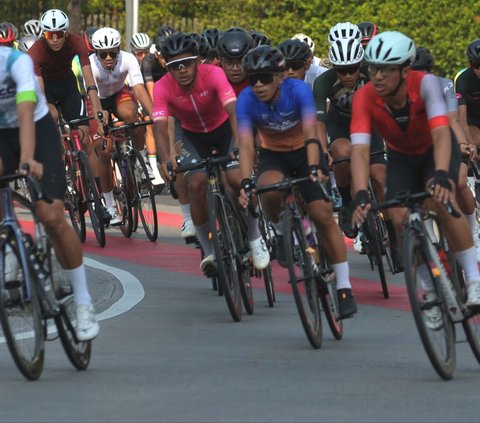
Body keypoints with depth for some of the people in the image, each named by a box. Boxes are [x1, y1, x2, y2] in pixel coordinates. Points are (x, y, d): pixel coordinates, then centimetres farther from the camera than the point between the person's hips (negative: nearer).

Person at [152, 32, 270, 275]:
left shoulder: (213, 74, -30)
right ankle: (209, 251, -3)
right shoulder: (163, 87, -25)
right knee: (196, 184, -21)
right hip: (193, 136, 2)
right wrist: (166, 159, -54)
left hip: (223, 129, -1)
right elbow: (159, 126, -35)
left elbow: (233, 110, -42)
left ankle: (255, 238, -1)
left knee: (237, 177, -24)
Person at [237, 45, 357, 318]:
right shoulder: (247, 100, -22)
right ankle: (282, 232, -1)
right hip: (273, 155, 1)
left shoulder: (298, 90, -26)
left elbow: (311, 134, -34)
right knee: (271, 190, -35)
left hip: (304, 152, -1)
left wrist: (313, 169, -50)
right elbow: (246, 144, -28)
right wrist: (246, 182, -42)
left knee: (324, 216, -14)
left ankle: (344, 288, -8)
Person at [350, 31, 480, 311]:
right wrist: (361, 195, -53)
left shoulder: (425, 83, -35)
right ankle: (432, 290, 2)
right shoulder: (364, 99, -30)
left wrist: (442, 175, -61)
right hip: (402, 157, 2)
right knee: (400, 219, -17)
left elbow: (441, 133, -45)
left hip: (437, 150, -2)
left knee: (441, 201, -29)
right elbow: (360, 150, -38)